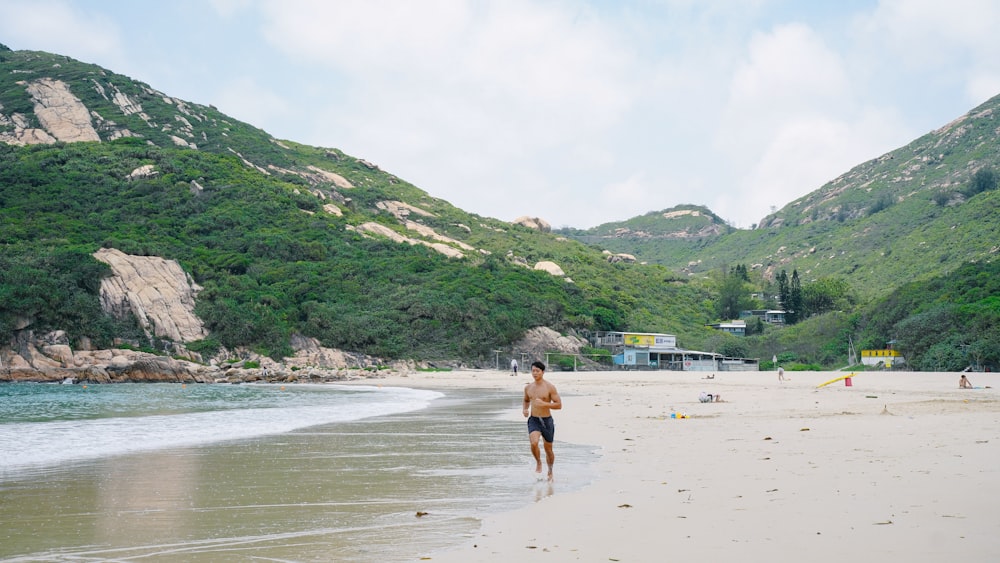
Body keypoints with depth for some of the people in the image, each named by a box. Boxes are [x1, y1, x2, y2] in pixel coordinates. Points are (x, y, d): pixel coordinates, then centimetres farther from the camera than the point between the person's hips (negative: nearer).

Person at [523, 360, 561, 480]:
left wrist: (544, 404, -23)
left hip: (547, 420, -2)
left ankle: (550, 472, 34)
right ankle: (538, 463, 5)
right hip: (533, 420, 2)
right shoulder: (528, 387, 5)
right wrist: (525, 409, 2)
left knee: (548, 449, 11)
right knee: (534, 443, -24)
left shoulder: (550, 387, -8)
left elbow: (559, 405, -10)